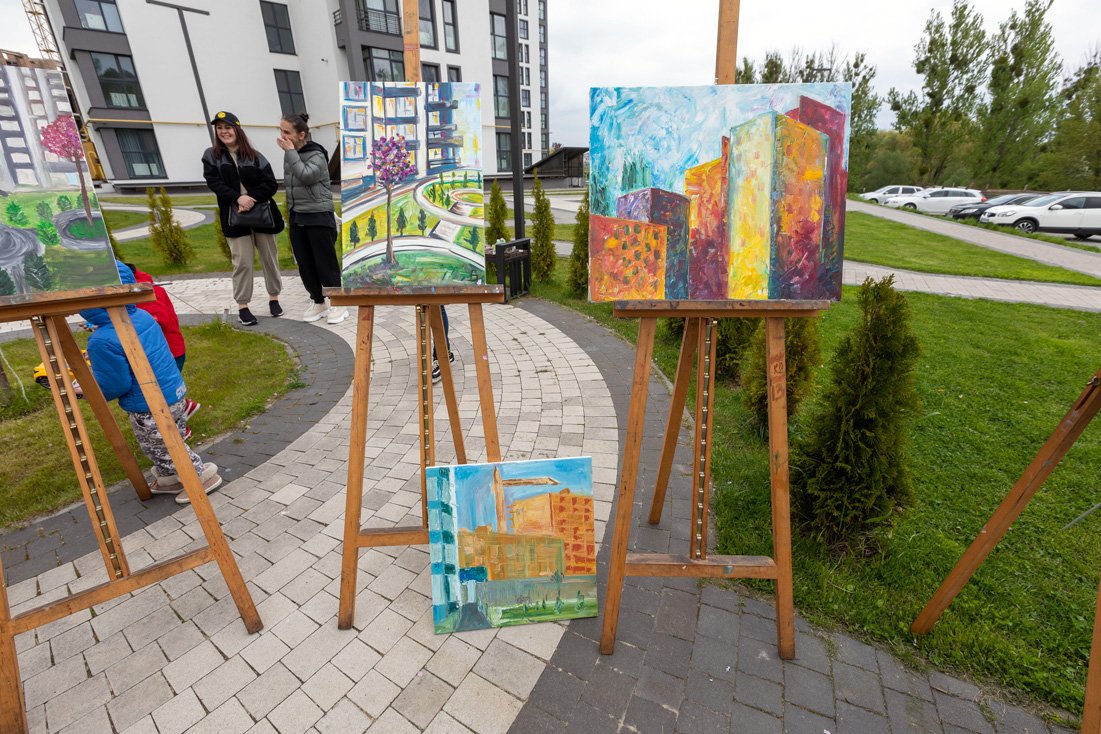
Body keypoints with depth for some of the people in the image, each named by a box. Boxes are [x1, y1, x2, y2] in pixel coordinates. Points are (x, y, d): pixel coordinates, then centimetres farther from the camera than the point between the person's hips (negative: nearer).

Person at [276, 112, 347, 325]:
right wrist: (291, 212, 19)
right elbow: (288, 185, 19)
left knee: (326, 264, -3)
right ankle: (318, 302, 21)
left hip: (318, 217, -7)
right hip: (296, 218, 7)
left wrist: (290, 152, -17)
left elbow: (305, 176, -26)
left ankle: (338, 304, 8)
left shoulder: (317, 155, -9)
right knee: (305, 265, 8)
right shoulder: (290, 155, 11)